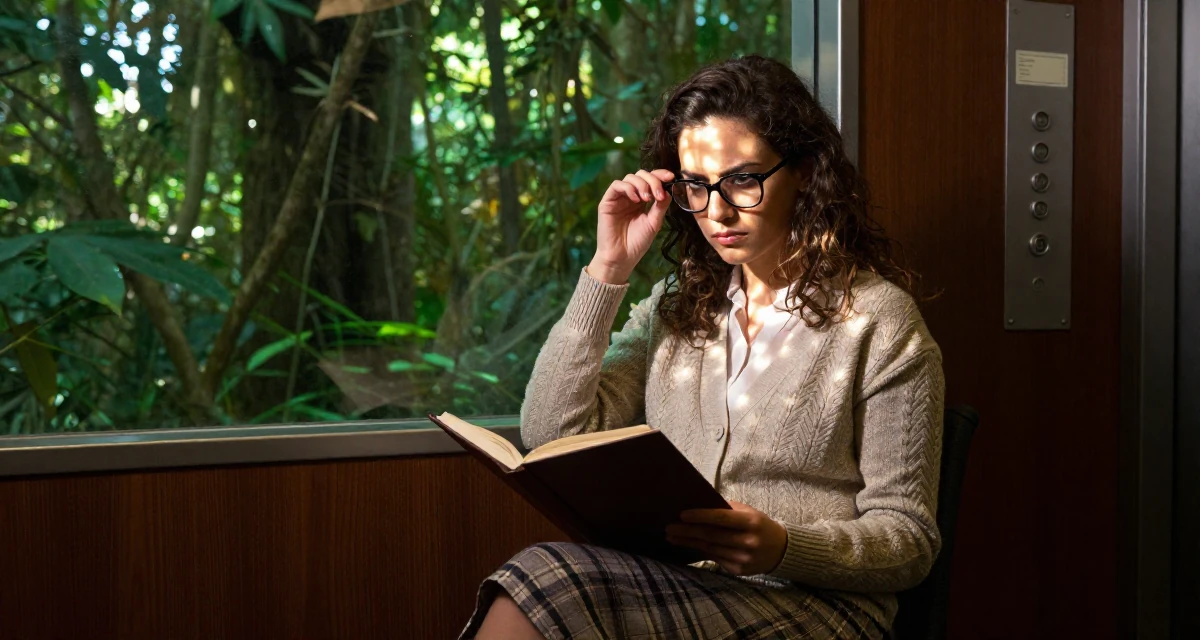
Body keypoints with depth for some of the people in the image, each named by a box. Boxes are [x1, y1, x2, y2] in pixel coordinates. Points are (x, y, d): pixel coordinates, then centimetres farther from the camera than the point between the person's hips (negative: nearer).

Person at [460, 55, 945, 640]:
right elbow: (552, 436, 3)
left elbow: (909, 540, -3)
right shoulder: (677, 305, 14)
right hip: (669, 585, 5)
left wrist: (784, 547, -22)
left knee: (540, 587, -29)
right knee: (539, 579, -30)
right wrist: (608, 271, 2)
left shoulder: (878, 318, -2)